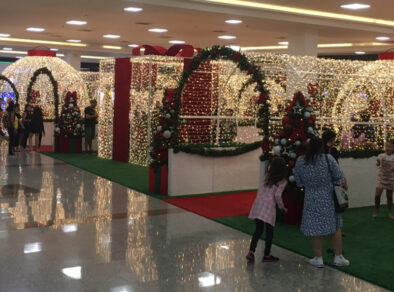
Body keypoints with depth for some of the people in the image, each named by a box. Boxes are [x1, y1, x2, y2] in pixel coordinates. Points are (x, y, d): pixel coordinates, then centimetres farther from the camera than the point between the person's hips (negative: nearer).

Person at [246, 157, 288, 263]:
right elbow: (277, 195, -10)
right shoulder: (282, 181, -2)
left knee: (258, 229, 12)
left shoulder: (267, 176, 13)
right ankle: (267, 255, 13)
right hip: (268, 205, -5)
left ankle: (251, 252, 2)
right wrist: (282, 207, 2)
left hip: (258, 203, 5)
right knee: (269, 230, 8)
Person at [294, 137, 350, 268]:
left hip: (311, 199, 1)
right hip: (328, 198, 0)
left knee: (315, 228, 8)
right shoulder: (328, 158, -12)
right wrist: (344, 186, 14)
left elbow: (298, 180, 3)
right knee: (335, 227, 12)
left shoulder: (300, 161, -6)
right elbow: (339, 176, -5)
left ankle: (318, 258, 13)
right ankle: (338, 257, 17)